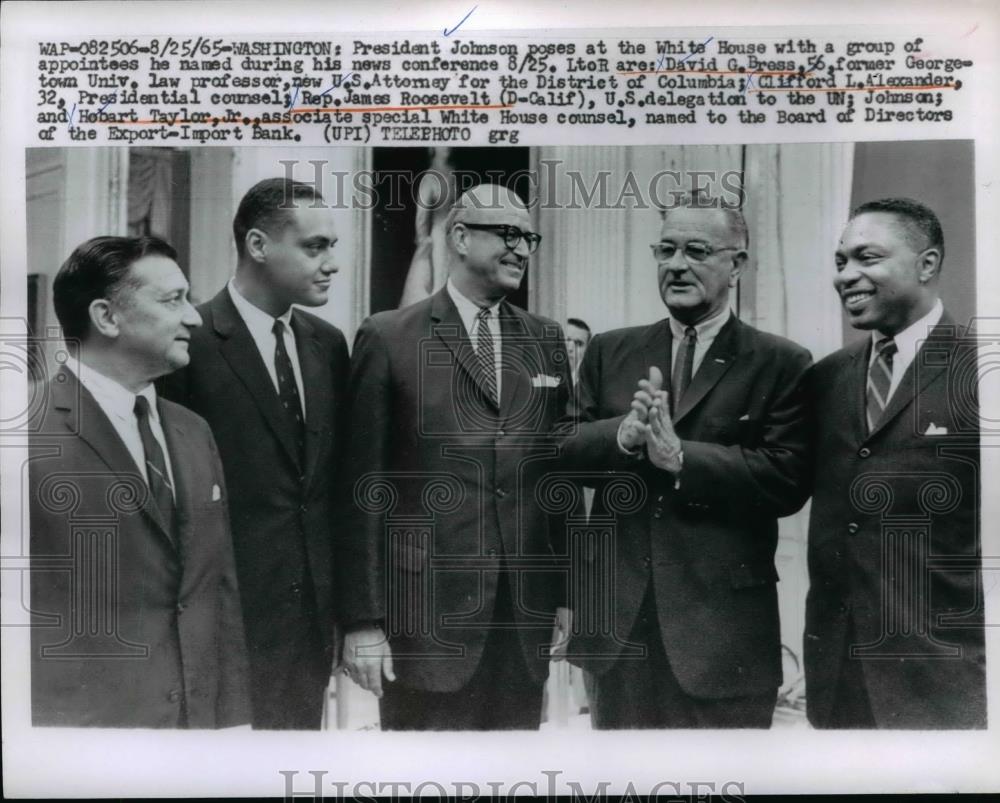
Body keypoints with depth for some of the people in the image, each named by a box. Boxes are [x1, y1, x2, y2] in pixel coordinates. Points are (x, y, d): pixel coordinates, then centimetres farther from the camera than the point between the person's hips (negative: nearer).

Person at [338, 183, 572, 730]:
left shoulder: (546, 341, 11)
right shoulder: (387, 339, -3)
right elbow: (363, 488, -5)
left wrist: (568, 592, 8)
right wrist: (361, 618, -8)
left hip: (526, 609, 4)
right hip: (427, 607, -4)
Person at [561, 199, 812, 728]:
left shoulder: (780, 364, -1)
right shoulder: (609, 352, 10)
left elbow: (789, 479, -12)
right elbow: (563, 451, 3)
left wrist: (680, 457, -21)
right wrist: (624, 434, -17)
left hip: (722, 623, -3)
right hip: (618, 617, 4)